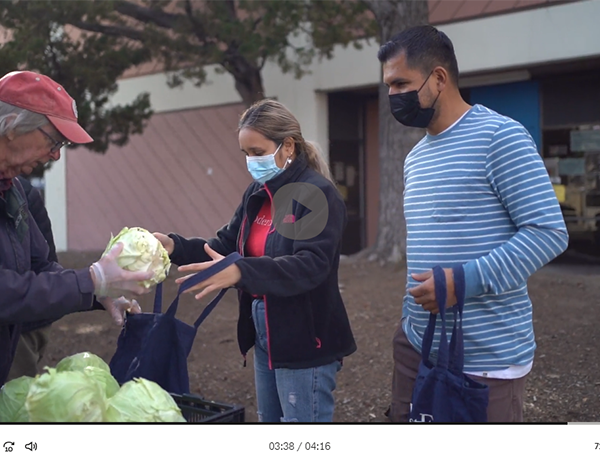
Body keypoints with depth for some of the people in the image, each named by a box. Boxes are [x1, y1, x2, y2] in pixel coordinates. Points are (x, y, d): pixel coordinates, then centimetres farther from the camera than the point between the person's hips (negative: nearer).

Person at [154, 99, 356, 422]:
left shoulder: (318, 193, -18)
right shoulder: (257, 193, 8)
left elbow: (311, 265, -30)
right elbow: (226, 245, 8)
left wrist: (240, 272, -42)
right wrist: (174, 246, -10)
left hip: (306, 342, -8)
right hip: (264, 335, 8)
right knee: (269, 420, 21)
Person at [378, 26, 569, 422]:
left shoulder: (500, 136, -11)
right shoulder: (416, 158, 13)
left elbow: (549, 232, -16)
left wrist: (465, 281, -23)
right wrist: (411, 319, 17)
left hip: (487, 355, -7)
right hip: (416, 344, 8)